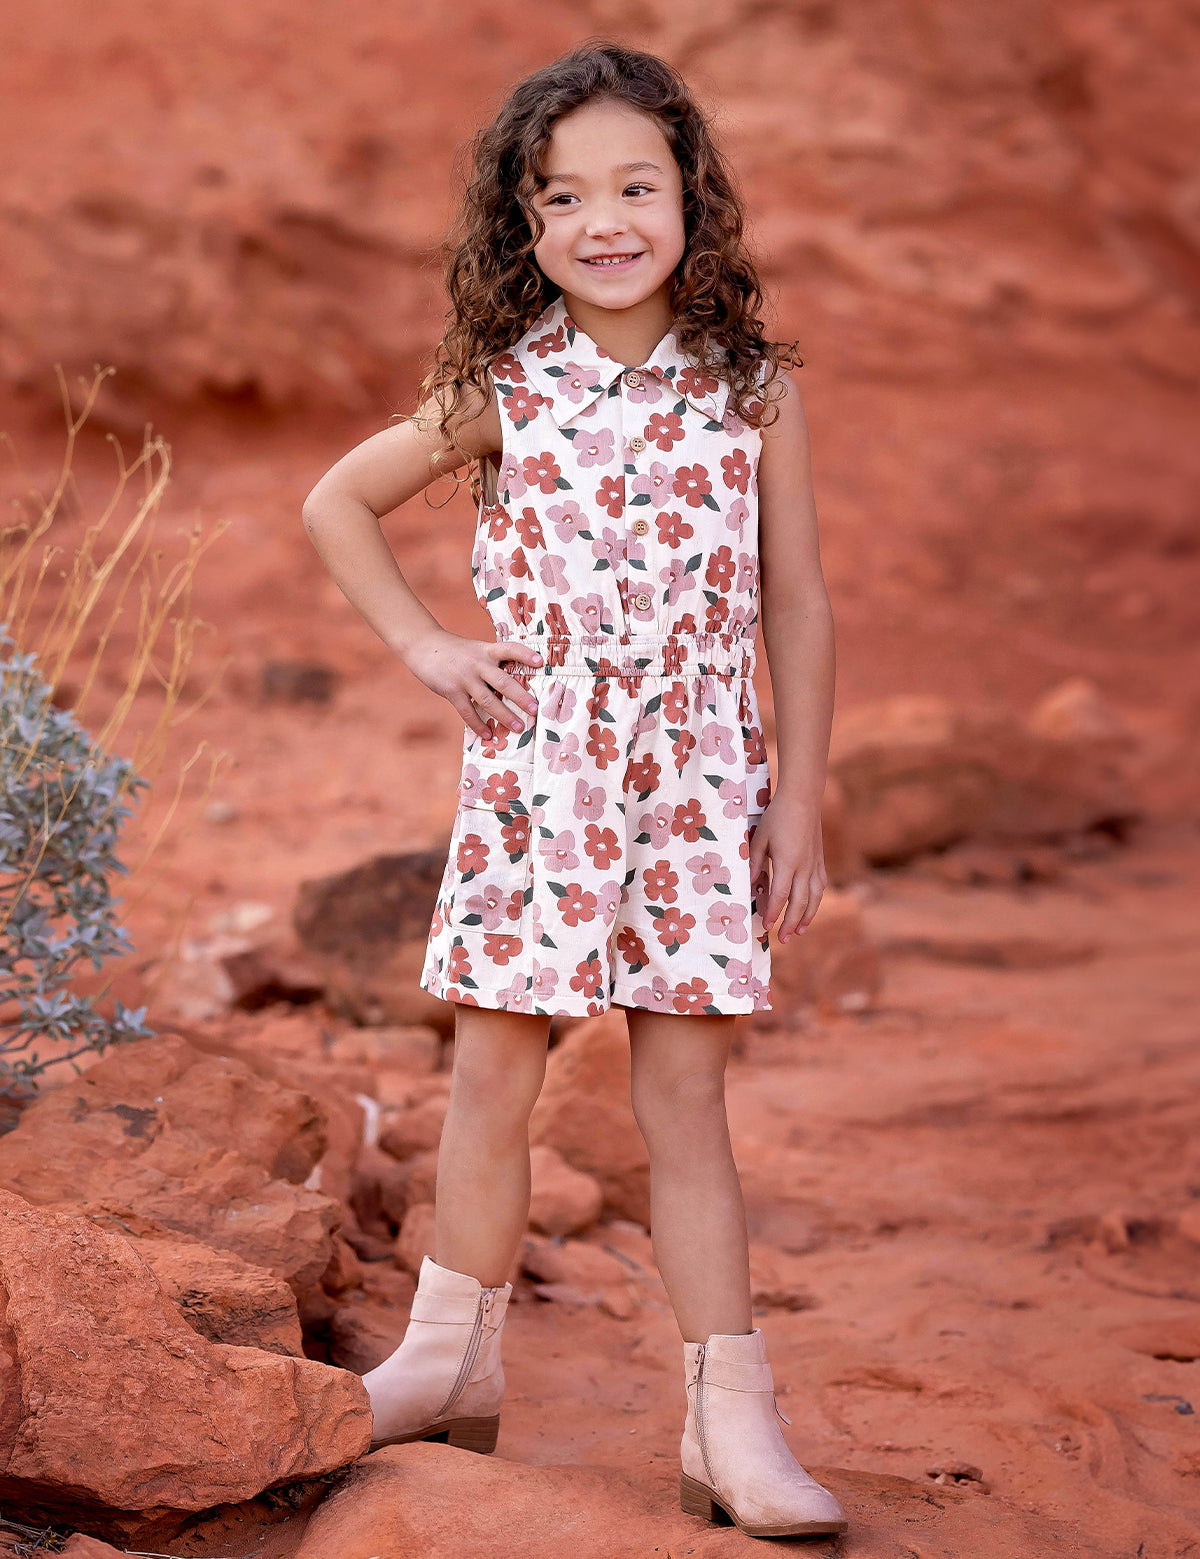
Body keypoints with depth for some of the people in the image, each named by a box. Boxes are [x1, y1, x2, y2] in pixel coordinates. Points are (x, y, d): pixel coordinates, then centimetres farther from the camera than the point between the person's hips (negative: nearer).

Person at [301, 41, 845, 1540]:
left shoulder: (751, 389, 0)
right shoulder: (503, 388, 1)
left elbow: (797, 605, 3)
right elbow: (336, 502, 13)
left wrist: (800, 800, 1)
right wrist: (426, 648, 2)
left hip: (697, 780, -1)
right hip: (532, 772, 1)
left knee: (685, 1093, 0)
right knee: (492, 1075, 8)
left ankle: (731, 1419, 5)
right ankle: (450, 1360, 25)